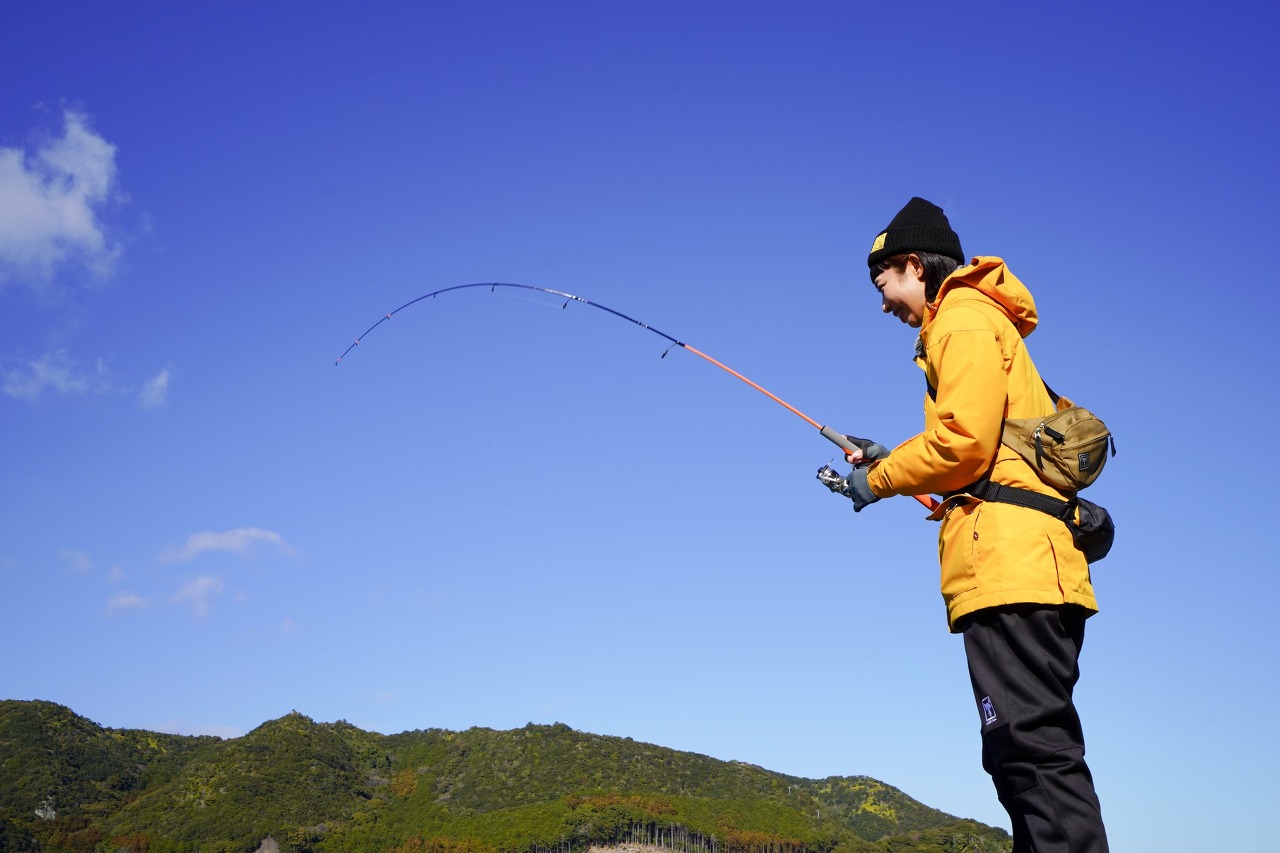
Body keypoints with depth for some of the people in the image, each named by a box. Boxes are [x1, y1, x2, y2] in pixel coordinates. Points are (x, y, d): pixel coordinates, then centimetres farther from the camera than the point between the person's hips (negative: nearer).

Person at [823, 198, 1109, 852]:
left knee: (1034, 748, -15)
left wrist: (880, 480, -1)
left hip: (1009, 564, -11)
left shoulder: (962, 318, -2)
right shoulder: (988, 325, 29)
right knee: (1026, 754, 9)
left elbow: (966, 441, -15)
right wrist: (895, 461, 22)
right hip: (1029, 573, 11)